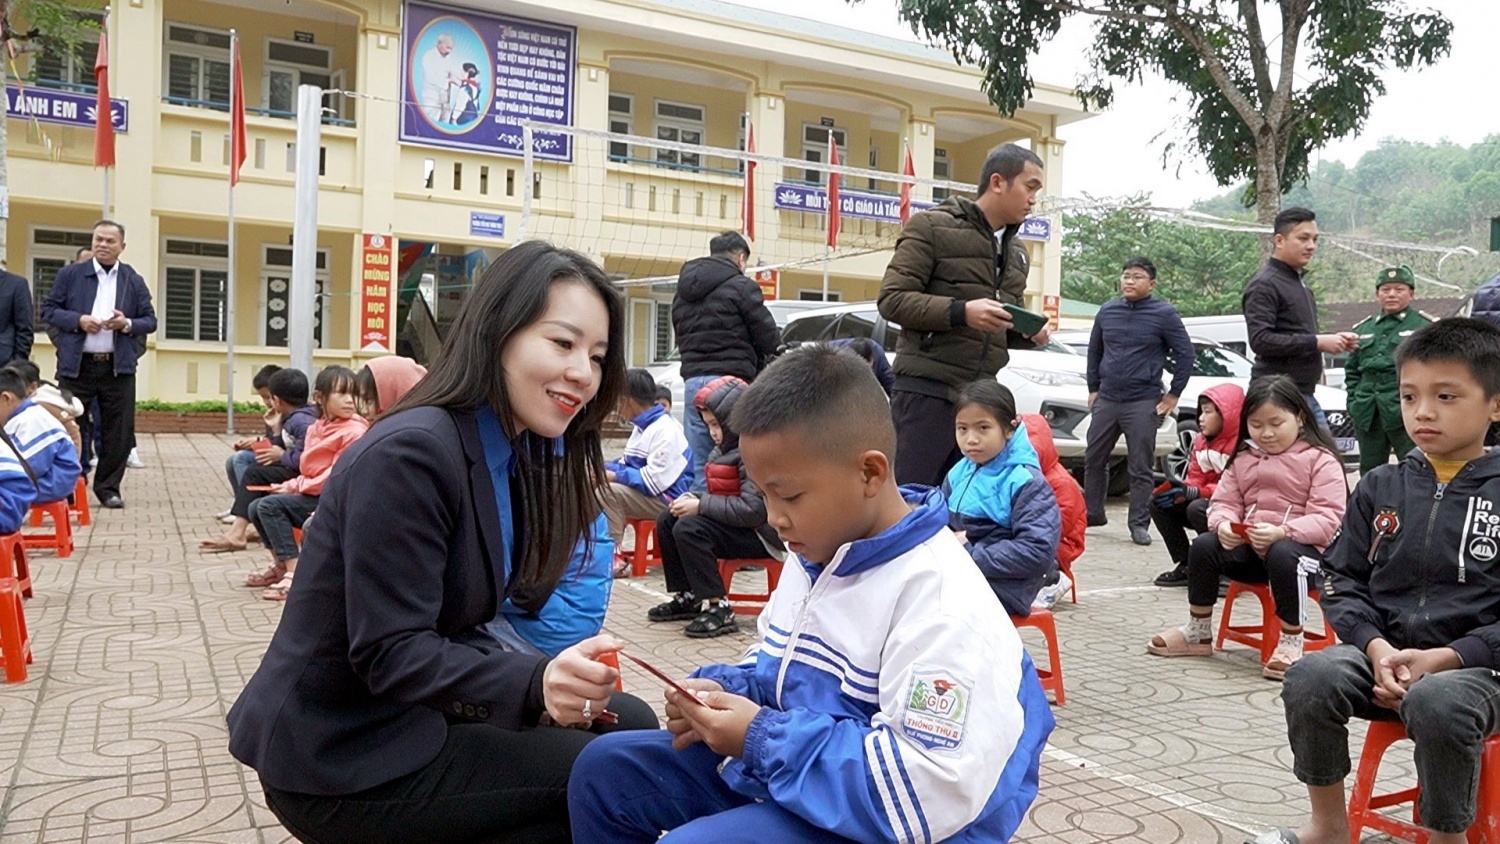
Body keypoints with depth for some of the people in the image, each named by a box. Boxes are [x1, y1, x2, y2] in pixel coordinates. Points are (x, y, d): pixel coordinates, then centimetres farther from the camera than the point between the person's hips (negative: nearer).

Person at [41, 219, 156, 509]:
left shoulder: (134, 281, 10)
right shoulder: (69, 275, 6)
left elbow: (150, 321, 9)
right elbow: (48, 310, 5)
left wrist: (127, 324, -11)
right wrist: (78, 320, -12)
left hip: (118, 367, 1)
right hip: (76, 366, -1)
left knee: (118, 431, 3)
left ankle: (108, 487, 15)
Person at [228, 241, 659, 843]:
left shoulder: (519, 455, 4)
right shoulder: (410, 454, -23)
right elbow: (389, 654, -26)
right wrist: (535, 683, -39)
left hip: (414, 713, 8)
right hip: (340, 761, -8)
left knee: (629, 724, 3)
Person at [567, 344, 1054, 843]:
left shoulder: (943, 602, -25)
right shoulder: (814, 555, 4)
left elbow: (927, 791, -30)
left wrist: (762, 737, -25)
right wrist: (724, 691, -4)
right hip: (780, 768, 9)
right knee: (606, 767, 9)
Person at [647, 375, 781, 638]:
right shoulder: (726, 447, 11)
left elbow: (753, 510, -28)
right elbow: (719, 494, 18)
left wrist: (700, 506, -21)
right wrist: (692, 499, -4)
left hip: (763, 534, -10)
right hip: (735, 522, 10)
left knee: (689, 529, -25)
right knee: (667, 520, 6)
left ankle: (718, 608, -20)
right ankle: (687, 597, 12)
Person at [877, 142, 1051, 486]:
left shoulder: (1017, 252, 20)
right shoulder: (932, 226, -4)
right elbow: (892, 298, -10)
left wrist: (1029, 333, 4)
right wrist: (960, 312, -22)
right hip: (927, 390, -7)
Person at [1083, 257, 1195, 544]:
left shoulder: (1164, 314, -4)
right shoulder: (1107, 311, 8)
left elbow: (1185, 353, -3)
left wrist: (1173, 394, -5)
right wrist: (1094, 388, 14)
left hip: (1143, 403, -5)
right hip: (1106, 400, 5)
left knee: (1140, 468, -2)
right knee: (1094, 459, 11)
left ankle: (1139, 524, 5)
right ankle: (1092, 513, 25)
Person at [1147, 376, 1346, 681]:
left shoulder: (1320, 460, -5)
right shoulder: (1244, 458, 13)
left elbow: (1328, 519, -15)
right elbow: (1224, 502, 9)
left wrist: (1282, 532, -31)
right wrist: (1223, 524, -16)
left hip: (1300, 545, -5)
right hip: (1248, 545, 6)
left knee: (1282, 555, -38)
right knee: (1203, 546, -17)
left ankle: (1291, 642, -22)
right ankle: (1198, 633, -2)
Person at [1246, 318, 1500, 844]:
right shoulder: (1380, 487, 9)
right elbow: (1342, 580, 8)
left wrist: (1445, 658, -16)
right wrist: (1376, 647, -10)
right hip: (1383, 652, 3)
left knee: (1435, 702, -36)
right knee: (1311, 676, -26)